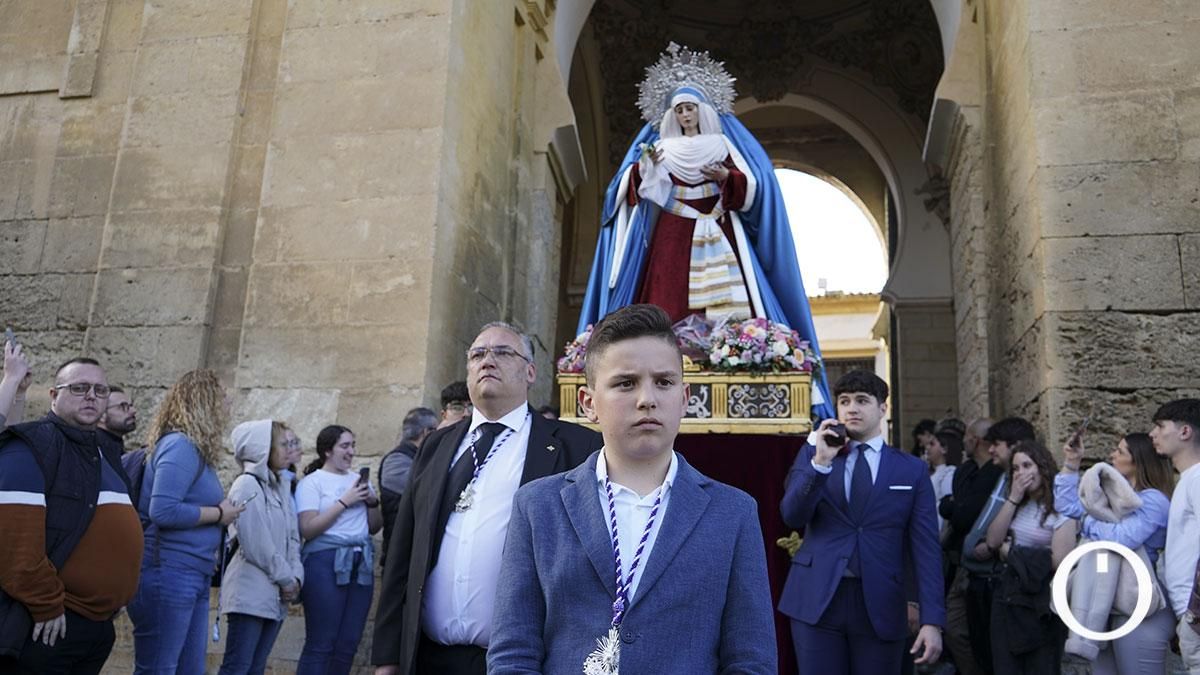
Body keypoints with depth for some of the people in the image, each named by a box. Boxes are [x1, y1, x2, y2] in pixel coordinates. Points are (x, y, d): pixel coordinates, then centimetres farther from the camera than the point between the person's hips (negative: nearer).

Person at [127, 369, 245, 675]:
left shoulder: (194, 448, 14)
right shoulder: (181, 445, -14)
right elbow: (163, 511, -23)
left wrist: (220, 510, 3)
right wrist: (219, 514, -12)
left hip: (193, 575, 9)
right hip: (168, 573, -9)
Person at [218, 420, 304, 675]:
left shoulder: (281, 487, 16)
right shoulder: (247, 485, -9)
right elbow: (256, 544, -14)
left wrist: (296, 577, -1)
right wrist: (287, 579, -8)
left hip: (275, 595, 8)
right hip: (251, 593, -8)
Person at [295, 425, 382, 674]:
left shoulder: (359, 479, 15)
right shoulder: (312, 482, 0)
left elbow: (374, 527, 17)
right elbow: (307, 529, -11)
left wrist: (372, 502, -1)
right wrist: (344, 501, -11)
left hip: (361, 563, 5)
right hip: (326, 562, -5)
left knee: (348, 644, 5)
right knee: (321, 643, -5)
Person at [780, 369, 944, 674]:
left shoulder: (912, 469, 5)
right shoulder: (813, 453, 8)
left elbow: (925, 547, 1)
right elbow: (792, 516, -3)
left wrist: (932, 620, -7)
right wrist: (821, 462, -15)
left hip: (880, 605, 0)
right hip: (816, 599, 0)